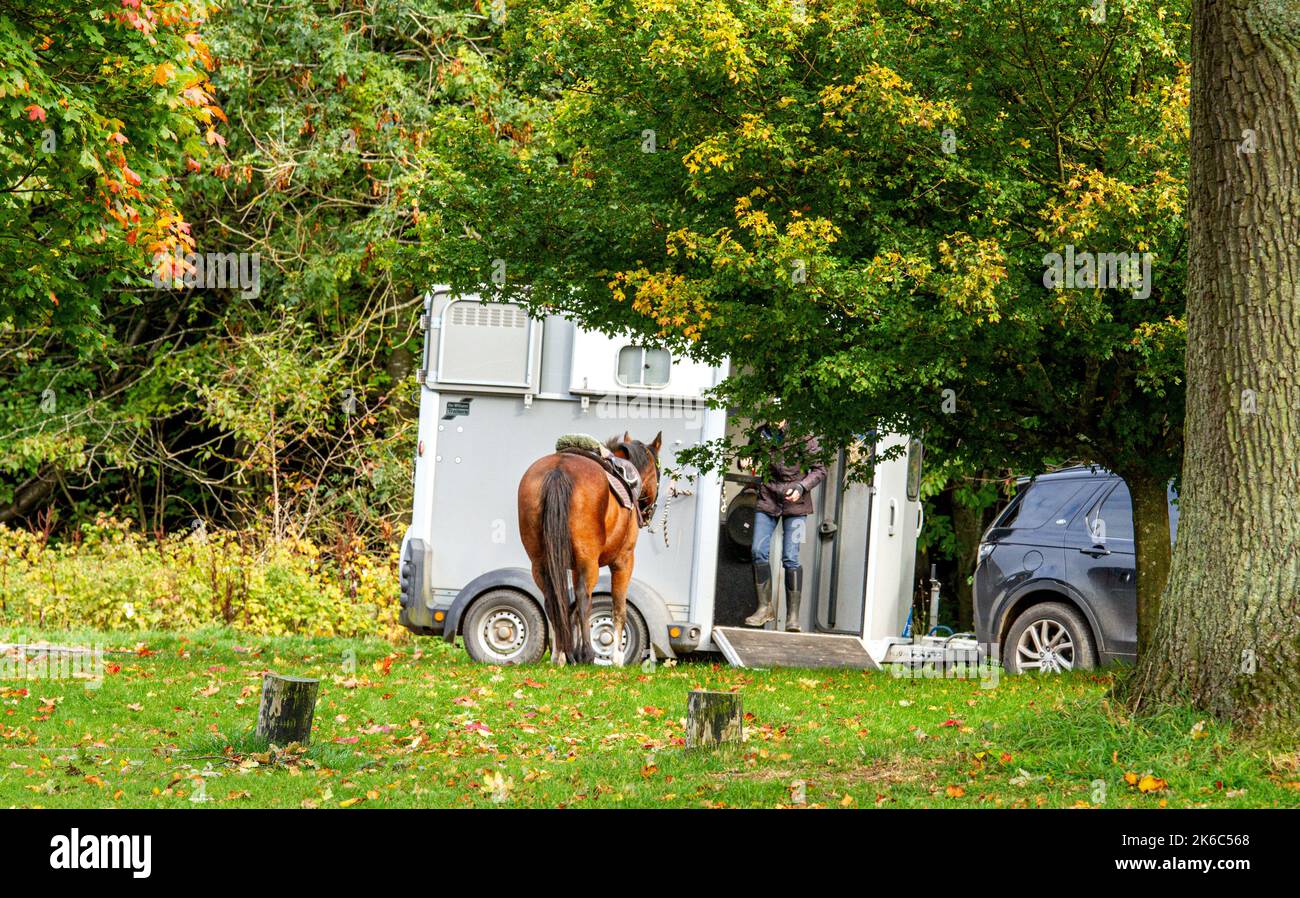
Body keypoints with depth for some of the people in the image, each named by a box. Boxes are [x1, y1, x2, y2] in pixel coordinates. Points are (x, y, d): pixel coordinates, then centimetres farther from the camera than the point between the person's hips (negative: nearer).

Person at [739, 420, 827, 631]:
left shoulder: (802, 437, -10)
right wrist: (745, 462, -4)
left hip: (795, 503, -4)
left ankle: (793, 615, -4)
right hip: (768, 499, 4)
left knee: (790, 557, -9)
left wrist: (801, 487, -20)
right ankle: (765, 607, 8)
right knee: (758, 552, -4)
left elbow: (819, 469, -5)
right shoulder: (761, 435, 1)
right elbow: (751, 454, 20)